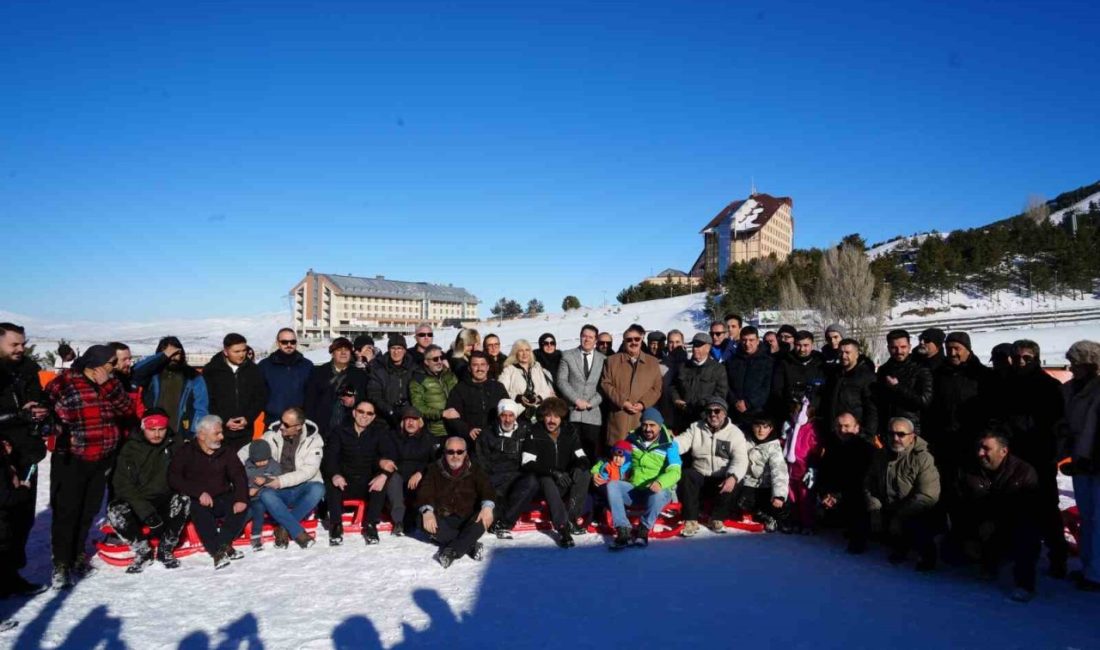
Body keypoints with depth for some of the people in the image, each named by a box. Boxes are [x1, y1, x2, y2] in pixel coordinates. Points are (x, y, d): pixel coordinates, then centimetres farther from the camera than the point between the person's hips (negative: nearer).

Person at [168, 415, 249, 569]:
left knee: (242, 507, -24)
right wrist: (199, 492, -25)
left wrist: (241, 498, -19)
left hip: (222, 498, 3)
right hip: (197, 500, -3)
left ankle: (223, 543, -23)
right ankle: (218, 551, -31)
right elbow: (174, 479, -12)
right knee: (199, 509, -35)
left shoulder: (225, 453, 10)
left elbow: (239, 475, 0)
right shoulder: (185, 452, 0)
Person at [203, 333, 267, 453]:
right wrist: (224, 421, -10)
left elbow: (261, 397, 7)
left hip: (245, 431, 2)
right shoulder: (210, 370, 0)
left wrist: (248, 418, -5)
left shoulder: (253, 370, 6)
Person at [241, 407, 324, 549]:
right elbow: (248, 450, 2)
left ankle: (284, 527, -19)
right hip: (279, 491, 1)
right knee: (265, 495, -32)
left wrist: (281, 481, -24)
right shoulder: (272, 435, -1)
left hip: (302, 489, -1)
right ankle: (298, 533, -24)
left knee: (318, 488, -34)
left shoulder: (313, 439, -8)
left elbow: (309, 470, -16)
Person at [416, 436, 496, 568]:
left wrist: (487, 506, -33)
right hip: (443, 519, 1)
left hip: (467, 520, 0)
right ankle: (470, 545, -27)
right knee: (424, 521, -29)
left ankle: (451, 551, -35)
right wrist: (427, 510, -30)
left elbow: (486, 488, -11)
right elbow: (425, 491, -9)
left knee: (484, 518, -30)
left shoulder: (474, 471, 6)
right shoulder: (435, 469, 5)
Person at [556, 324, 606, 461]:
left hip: (593, 413, 1)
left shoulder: (603, 359, 10)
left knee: (593, 454, 1)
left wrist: (591, 403, -8)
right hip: (571, 412, -1)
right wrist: (577, 400, -11)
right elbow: (561, 381, -1)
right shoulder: (567, 356, 7)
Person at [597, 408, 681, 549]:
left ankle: (643, 530, -16)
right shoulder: (633, 439, 7)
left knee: (658, 494, -37)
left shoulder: (669, 445, -3)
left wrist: (660, 482, -38)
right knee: (611, 485, -23)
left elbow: (674, 472, -16)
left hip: (658, 491, -3)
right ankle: (623, 531, -28)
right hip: (633, 490, 3)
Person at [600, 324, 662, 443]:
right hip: (619, 417, -1)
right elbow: (605, 384, 4)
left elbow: (656, 388, 9)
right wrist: (622, 402, -8)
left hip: (644, 416, 1)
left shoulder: (652, 362, 15)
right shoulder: (612, 360, 12)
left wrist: (643, 404, -8)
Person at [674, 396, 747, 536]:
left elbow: (740, 460, -13)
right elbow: (681, 443, -7)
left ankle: (717, 518, -6)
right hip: (700, 477, 1)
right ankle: (691, 520, -20)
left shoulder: (735, 432, -1)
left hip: (722, 479, -1)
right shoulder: (695, 427, 7)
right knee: (686, 475, -29)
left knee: (730, 482, -33)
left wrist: (733, 477, -33)